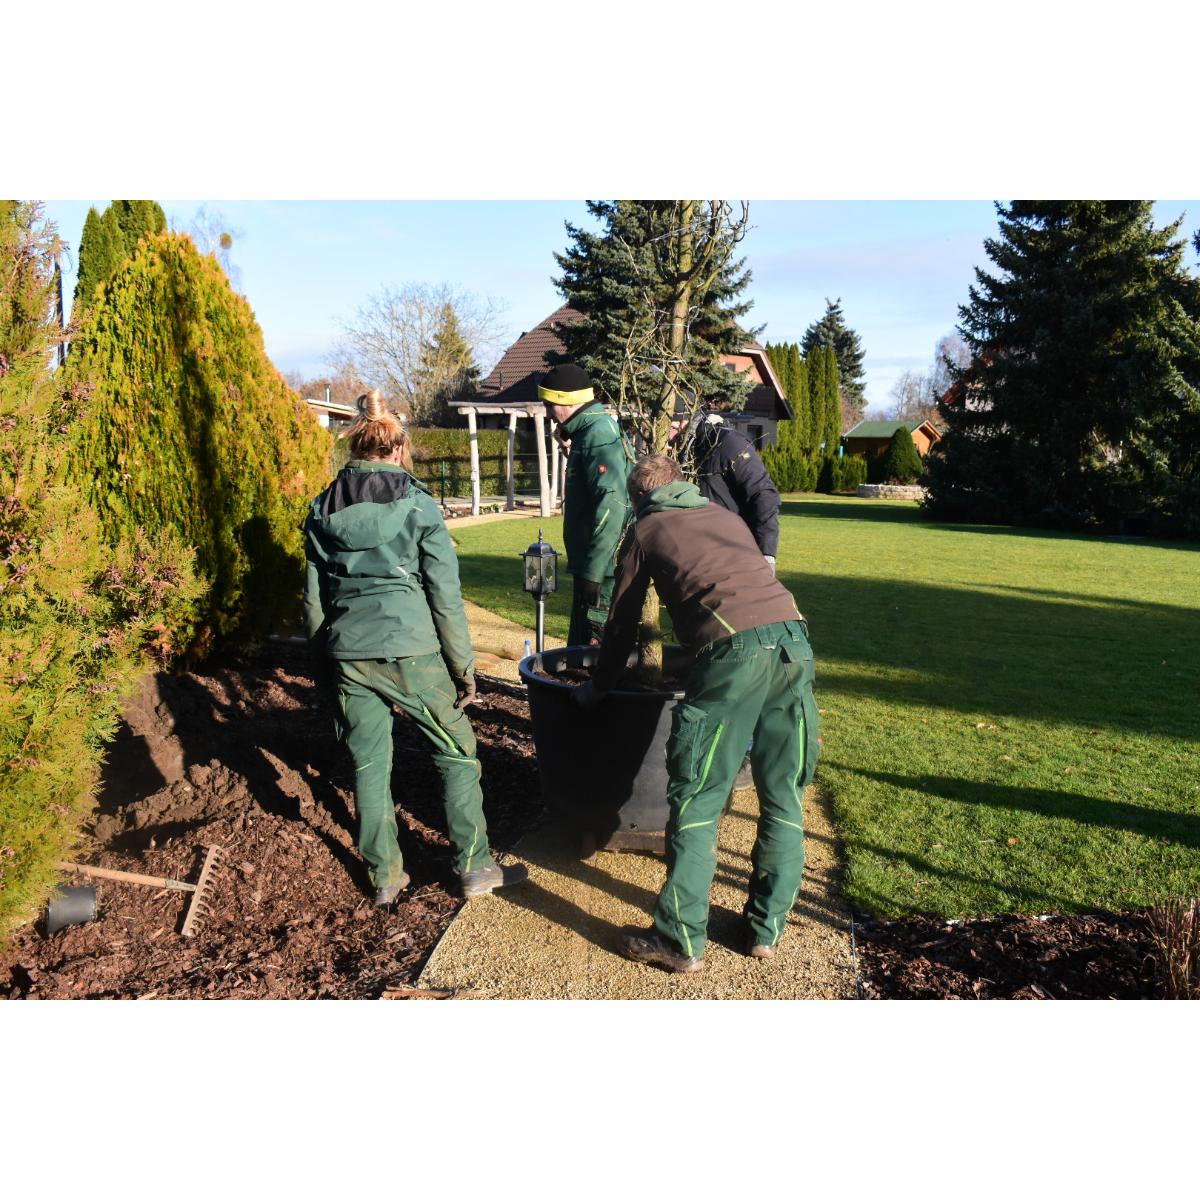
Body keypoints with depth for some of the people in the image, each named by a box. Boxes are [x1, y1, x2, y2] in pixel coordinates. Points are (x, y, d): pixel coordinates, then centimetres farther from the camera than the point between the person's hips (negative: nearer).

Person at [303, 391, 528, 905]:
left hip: (348, 655, 4)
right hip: (410, 651, -4)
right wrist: (464, 667, 0)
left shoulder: (323, 509, 6)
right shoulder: (418, 506, -5)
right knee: (457, 754, 11)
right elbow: (445, 597, -7)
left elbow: (313, 598, 10)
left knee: (369, 765, 14)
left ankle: (385, 876, 25)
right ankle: (475, 867, 17)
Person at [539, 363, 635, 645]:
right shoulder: (593, 430, 16)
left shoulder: (599, 435, -16)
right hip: (592, 567, 10)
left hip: (603, 571, -10)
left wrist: (593, 571, -25)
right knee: (580, 648, 18)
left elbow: (611, 506, -25)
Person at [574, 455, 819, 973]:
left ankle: (681, 941, 13)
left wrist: (597, 687, 36)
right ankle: (766, 930, 26)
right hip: (793, 638, 6)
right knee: (783, 798, 15)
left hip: (733, 649, -5)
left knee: (696, 802, 5)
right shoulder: (727, 516, 31)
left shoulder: (646, 530, 18)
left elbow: (622, 622, 22)